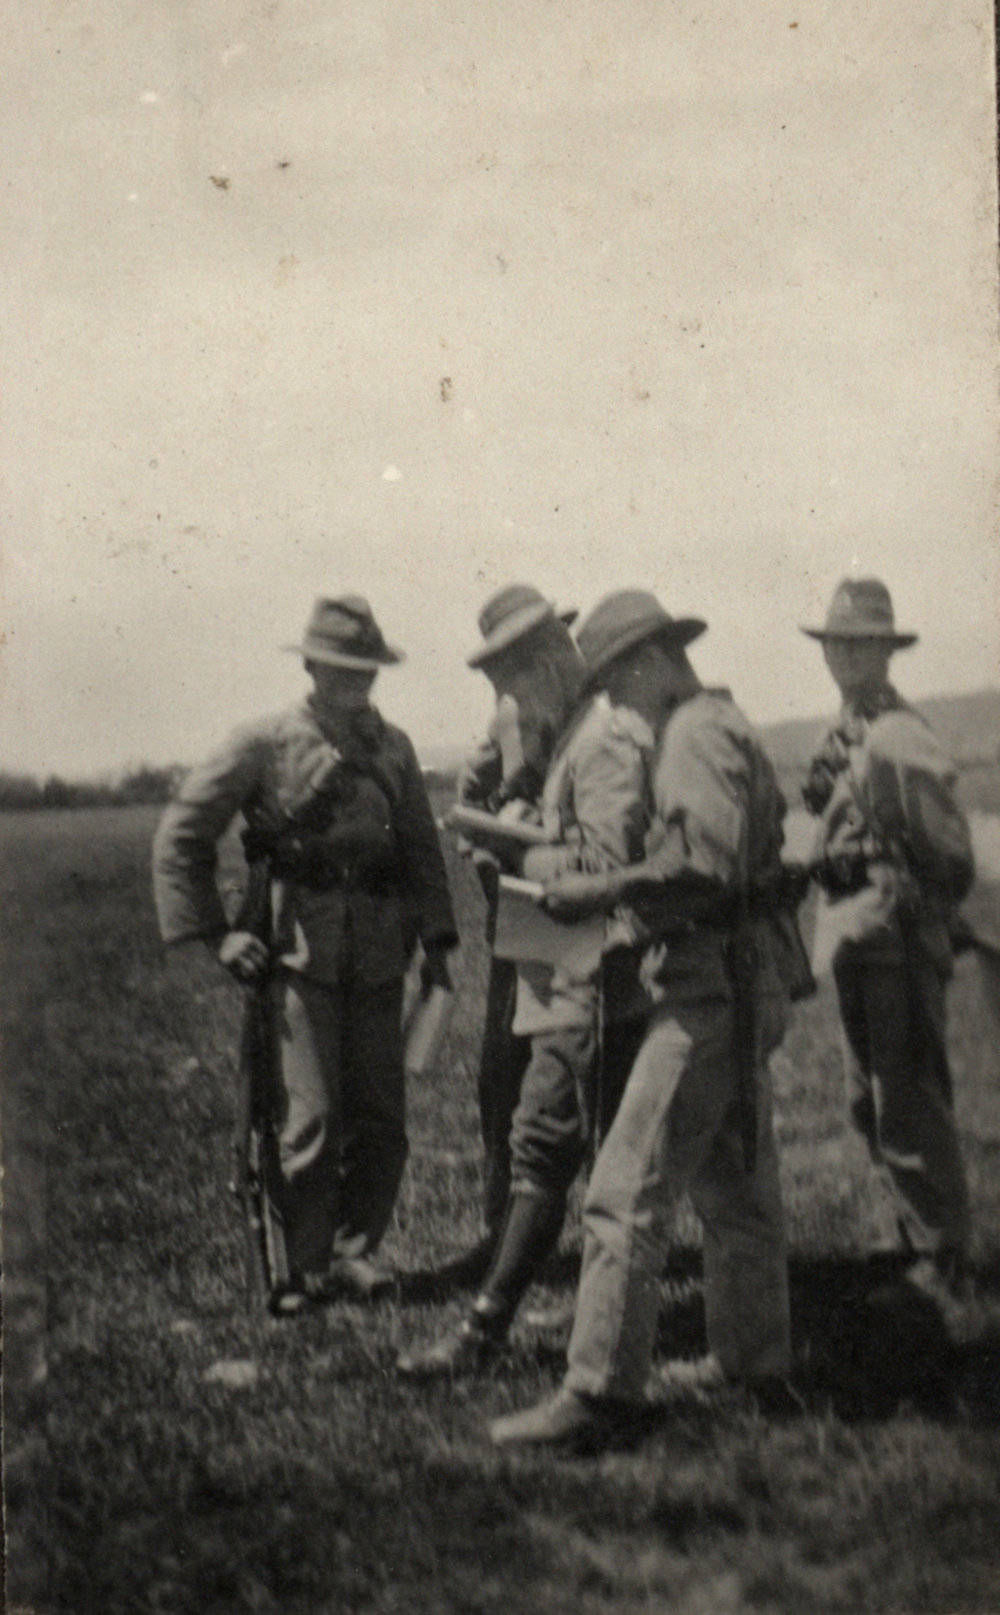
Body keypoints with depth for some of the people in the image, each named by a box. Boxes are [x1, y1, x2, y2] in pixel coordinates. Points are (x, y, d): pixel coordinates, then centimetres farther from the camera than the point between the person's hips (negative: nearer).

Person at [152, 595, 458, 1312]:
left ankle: (356, 1249, 20)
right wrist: (216, 933, -2)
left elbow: (421, 845, 18)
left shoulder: (392, 746, 11)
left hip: (379, 950, 4)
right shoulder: (265, 744, -1)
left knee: (381, 1117, 5)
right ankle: (308, 1267, 8)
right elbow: (180, 836, 2)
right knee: (313, 1117, -6)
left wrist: (435, 938, 10)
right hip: (300, 949, -4)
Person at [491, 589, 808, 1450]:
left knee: (628, 1192, -11)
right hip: (743, 988, 11)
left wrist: (600, 891, -19)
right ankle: (752, 1362, 30)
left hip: (713, 988, -11)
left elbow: (706, 867, -26)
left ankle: (600, 1392, -11)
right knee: (735, 1185, 19)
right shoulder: (728, 728, 19)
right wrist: (614, 891, 14)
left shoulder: (698, 735, -13)